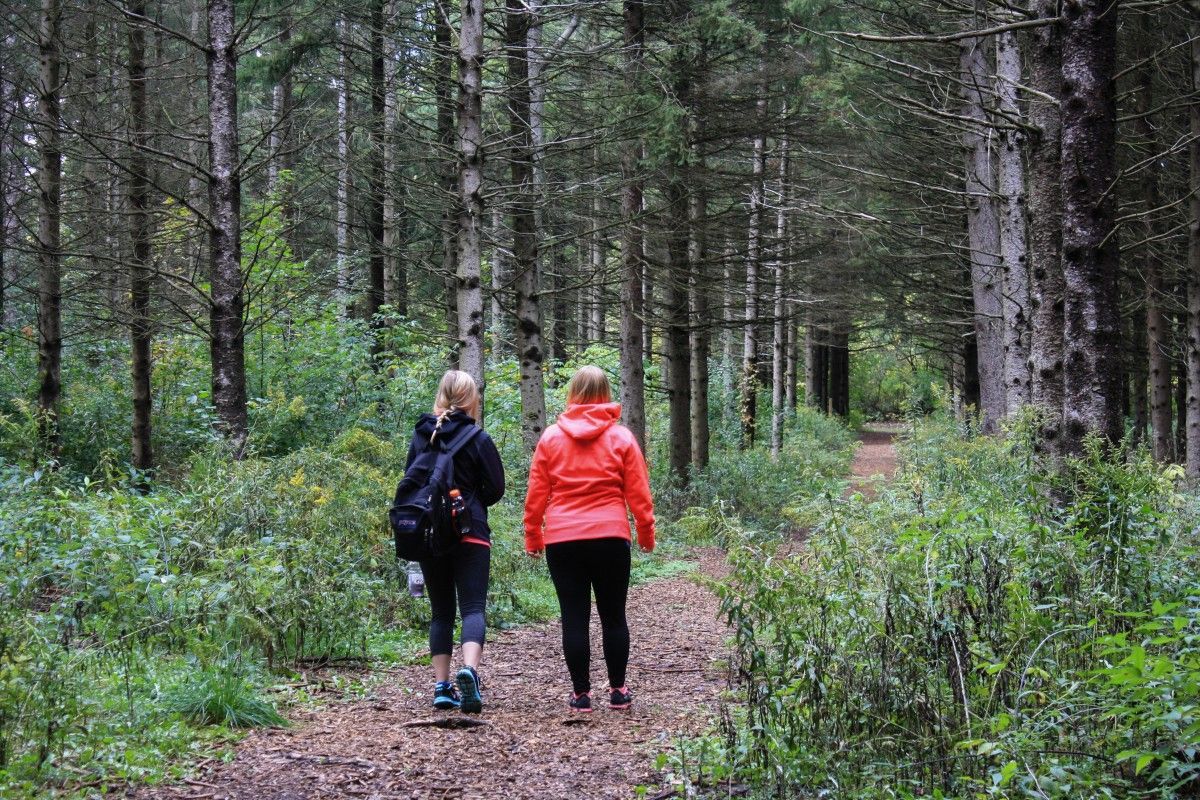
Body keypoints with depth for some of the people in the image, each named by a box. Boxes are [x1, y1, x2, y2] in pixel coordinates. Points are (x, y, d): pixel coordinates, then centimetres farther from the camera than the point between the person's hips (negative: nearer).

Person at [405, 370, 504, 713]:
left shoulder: (421, 435, 5)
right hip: (470, 534, -4)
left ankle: (442, 685, 5)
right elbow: (496, 488, -3)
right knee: (473, 607, -6)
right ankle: (469, 670, -30)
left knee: (440, 611, 12)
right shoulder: (478, 439, -6)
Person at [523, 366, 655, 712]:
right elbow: (638, 492, 3)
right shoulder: (621, 437, 2)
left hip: (562, 540, 0)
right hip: (610, 538, 0)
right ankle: (618, 690, 14)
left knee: (574, 618, 3)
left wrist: (533, 536, 13)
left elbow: (536, 492, 5)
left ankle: (581, 693, 5)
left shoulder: (551, 437, 3)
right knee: (613, 616, 10)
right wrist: (646, 532, 15)